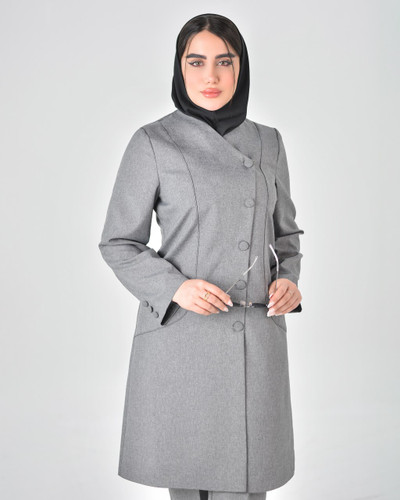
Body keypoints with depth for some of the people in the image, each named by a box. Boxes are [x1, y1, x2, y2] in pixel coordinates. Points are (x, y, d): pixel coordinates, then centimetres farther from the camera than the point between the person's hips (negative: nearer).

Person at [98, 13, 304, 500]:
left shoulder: (267, 142, 9)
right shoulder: (153, 143, -3)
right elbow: (118, 244, 0)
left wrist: (287, 278, -2)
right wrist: (173, 286, -16)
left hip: (256, 335, 3)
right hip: (181, 334, -2)